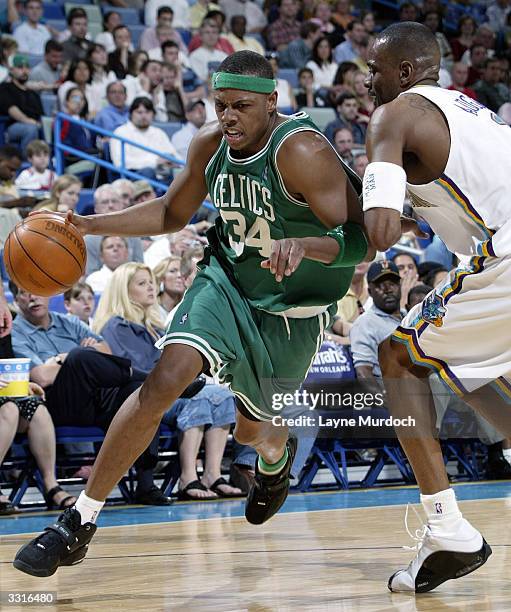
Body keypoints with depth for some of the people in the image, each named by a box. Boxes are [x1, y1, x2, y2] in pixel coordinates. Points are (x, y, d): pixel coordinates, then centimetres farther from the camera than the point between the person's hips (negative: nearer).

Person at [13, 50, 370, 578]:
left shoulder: (301, 152, -28)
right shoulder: (209, 143, -9)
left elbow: (362, 239, -31)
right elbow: (173, 213, 9)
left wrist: (303, 244, -51)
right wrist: (92, 225, -3)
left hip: (292, 310, -3)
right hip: (227, 280, 3)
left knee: (253, 431, 12)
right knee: (165, 379, -20)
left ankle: (276, 457, 56)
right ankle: (79, 524, -14)